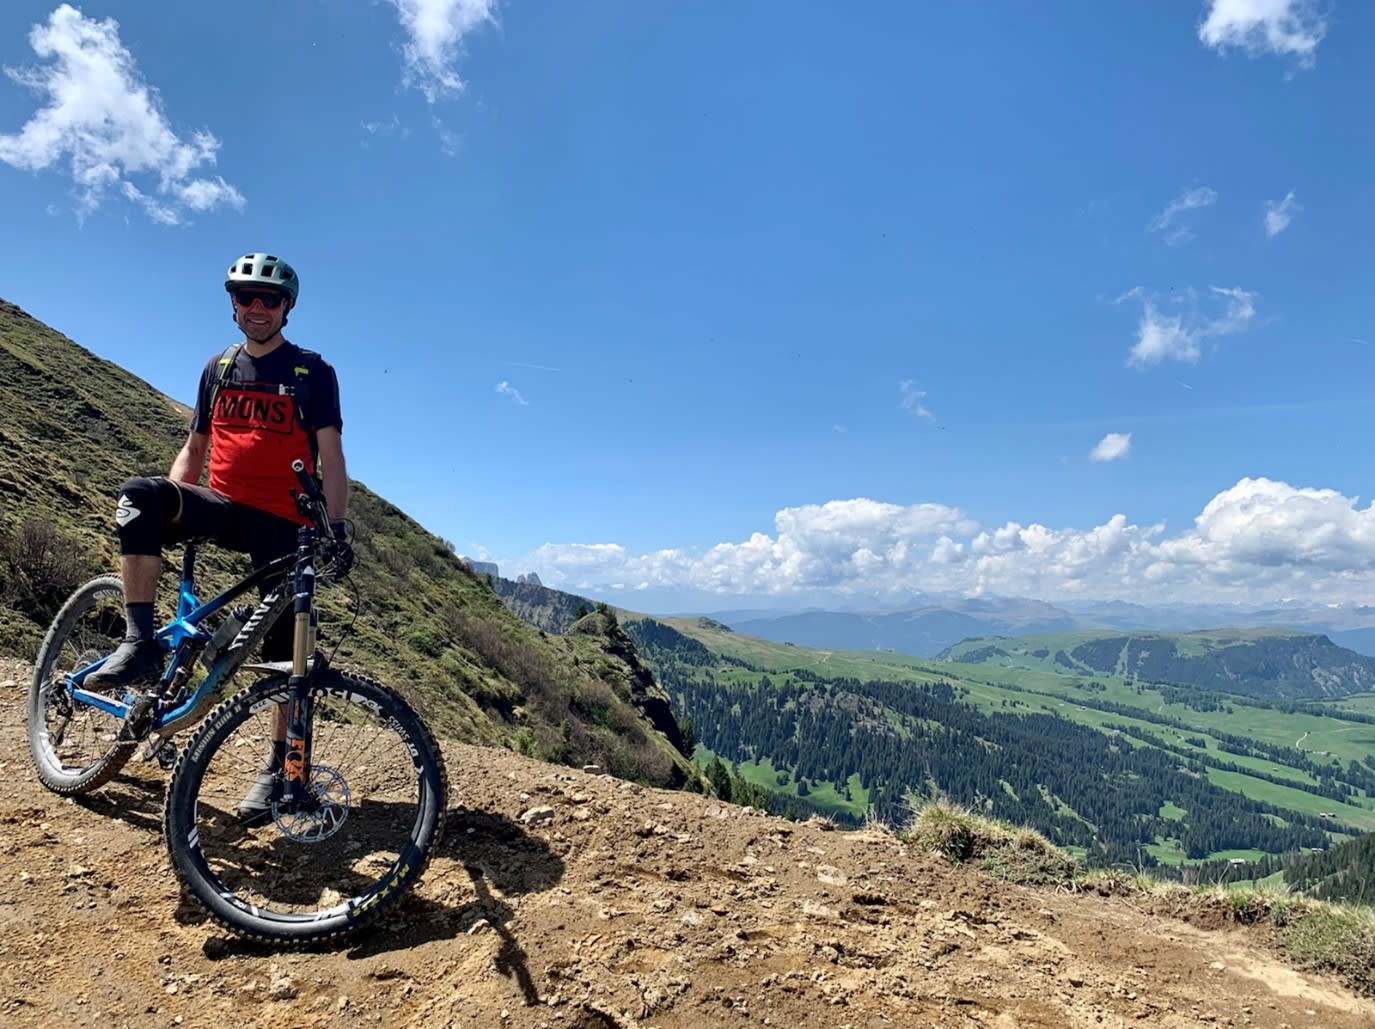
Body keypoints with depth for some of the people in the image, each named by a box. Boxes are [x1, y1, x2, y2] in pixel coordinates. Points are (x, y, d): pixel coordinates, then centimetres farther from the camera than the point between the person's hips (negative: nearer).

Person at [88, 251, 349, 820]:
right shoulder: (218, 368, 13)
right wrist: (169, 508, 4)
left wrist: (336, 526, -20)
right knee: (140, 494, -27)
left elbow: (330, 455, -8)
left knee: (284, 649, -2)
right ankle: (141, 644, -24)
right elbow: (195, 446, 17)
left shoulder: (313, 372, 0)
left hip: (284, 523, -3)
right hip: (222, 508, 4)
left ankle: (281, 767, 10)